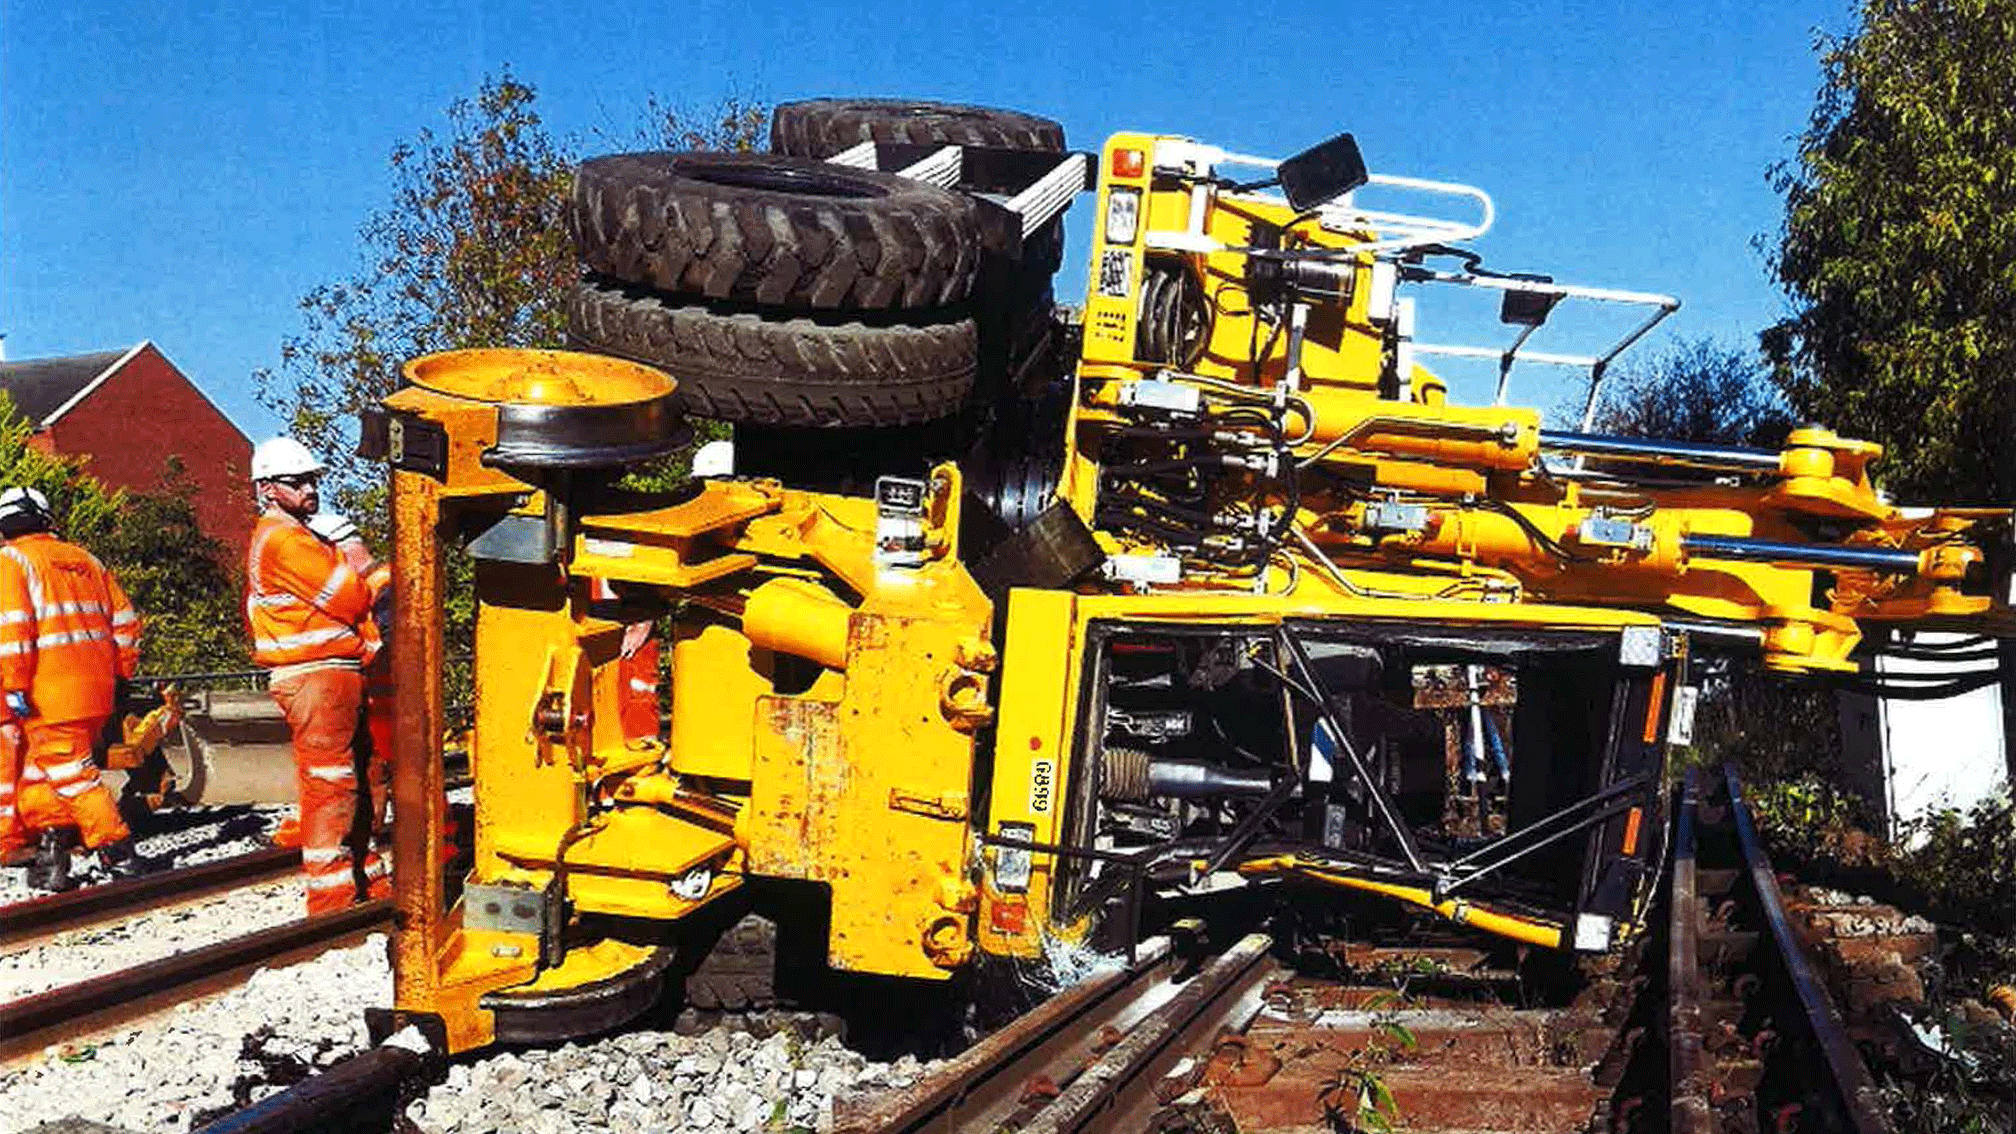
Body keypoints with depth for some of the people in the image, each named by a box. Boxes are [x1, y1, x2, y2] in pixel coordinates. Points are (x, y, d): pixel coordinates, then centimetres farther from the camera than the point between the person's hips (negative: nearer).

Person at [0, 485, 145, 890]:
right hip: (96, 690, 7)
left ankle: (117, 850, -5)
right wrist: (122, 672, 22)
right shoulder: (85, 560, 17)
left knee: (68, 771, -3)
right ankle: (53, 843, 14)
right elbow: (124, 621, 16)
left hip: (48, 694, -7)